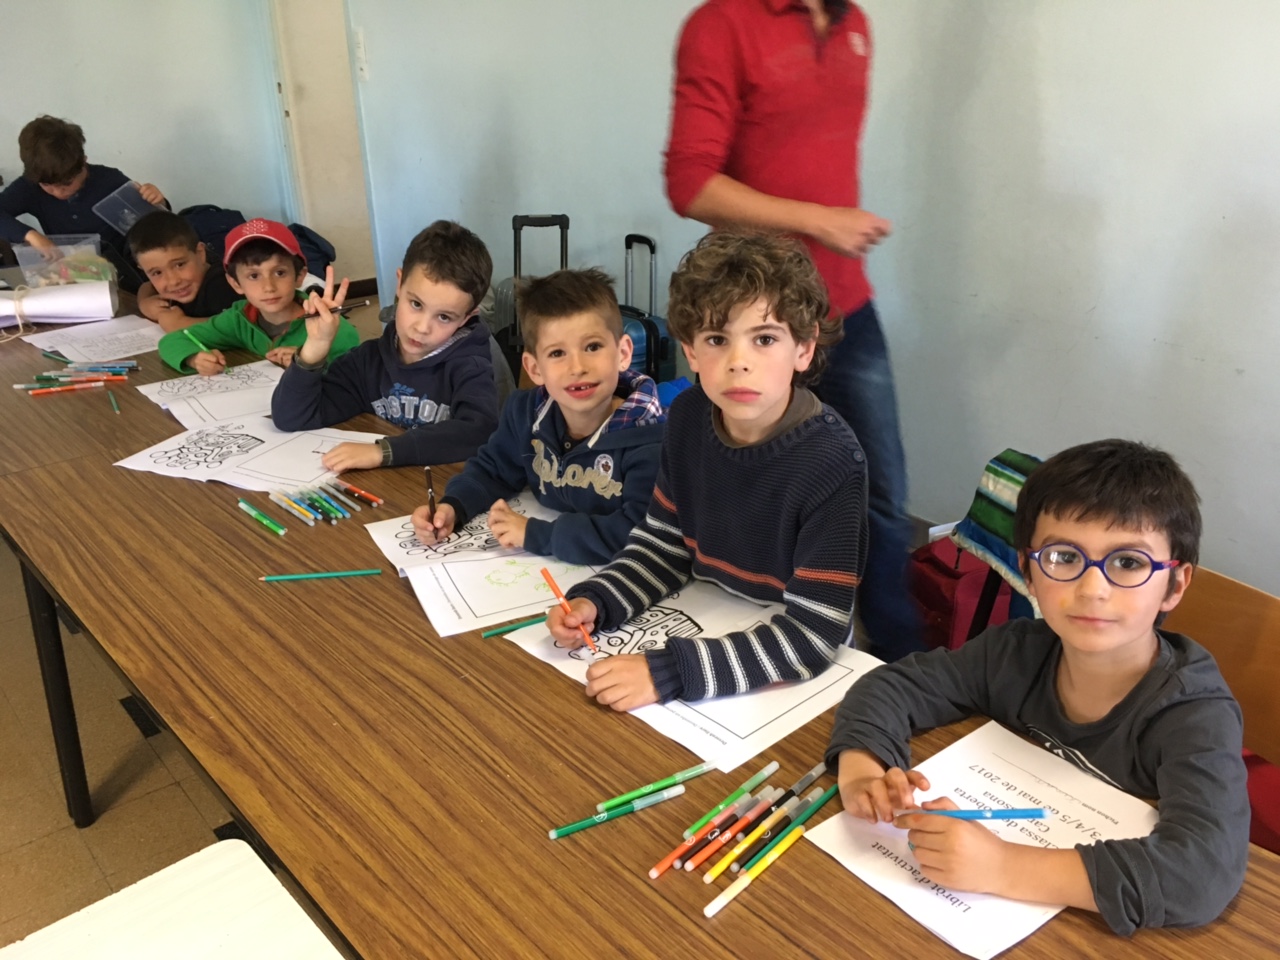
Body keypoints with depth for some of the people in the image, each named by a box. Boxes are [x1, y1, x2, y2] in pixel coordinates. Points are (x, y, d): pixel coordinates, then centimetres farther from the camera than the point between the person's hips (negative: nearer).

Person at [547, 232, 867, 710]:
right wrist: (594, 602, -13)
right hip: (706, 629, 6)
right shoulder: (689, 417, -6)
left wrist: (669, 672, -31)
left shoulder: (831, 463, -24)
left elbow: (813, 634, -25)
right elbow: (665, 546, 5)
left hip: (795, 681, -5)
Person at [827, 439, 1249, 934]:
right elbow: (893, 685, -2)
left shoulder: (1198, 717, -20)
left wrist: (1003, 867, -40)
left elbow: (1206, 869, -34)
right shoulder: (1016, 653, -9)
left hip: (1113, 933, -2)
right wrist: (862, 772, -22)